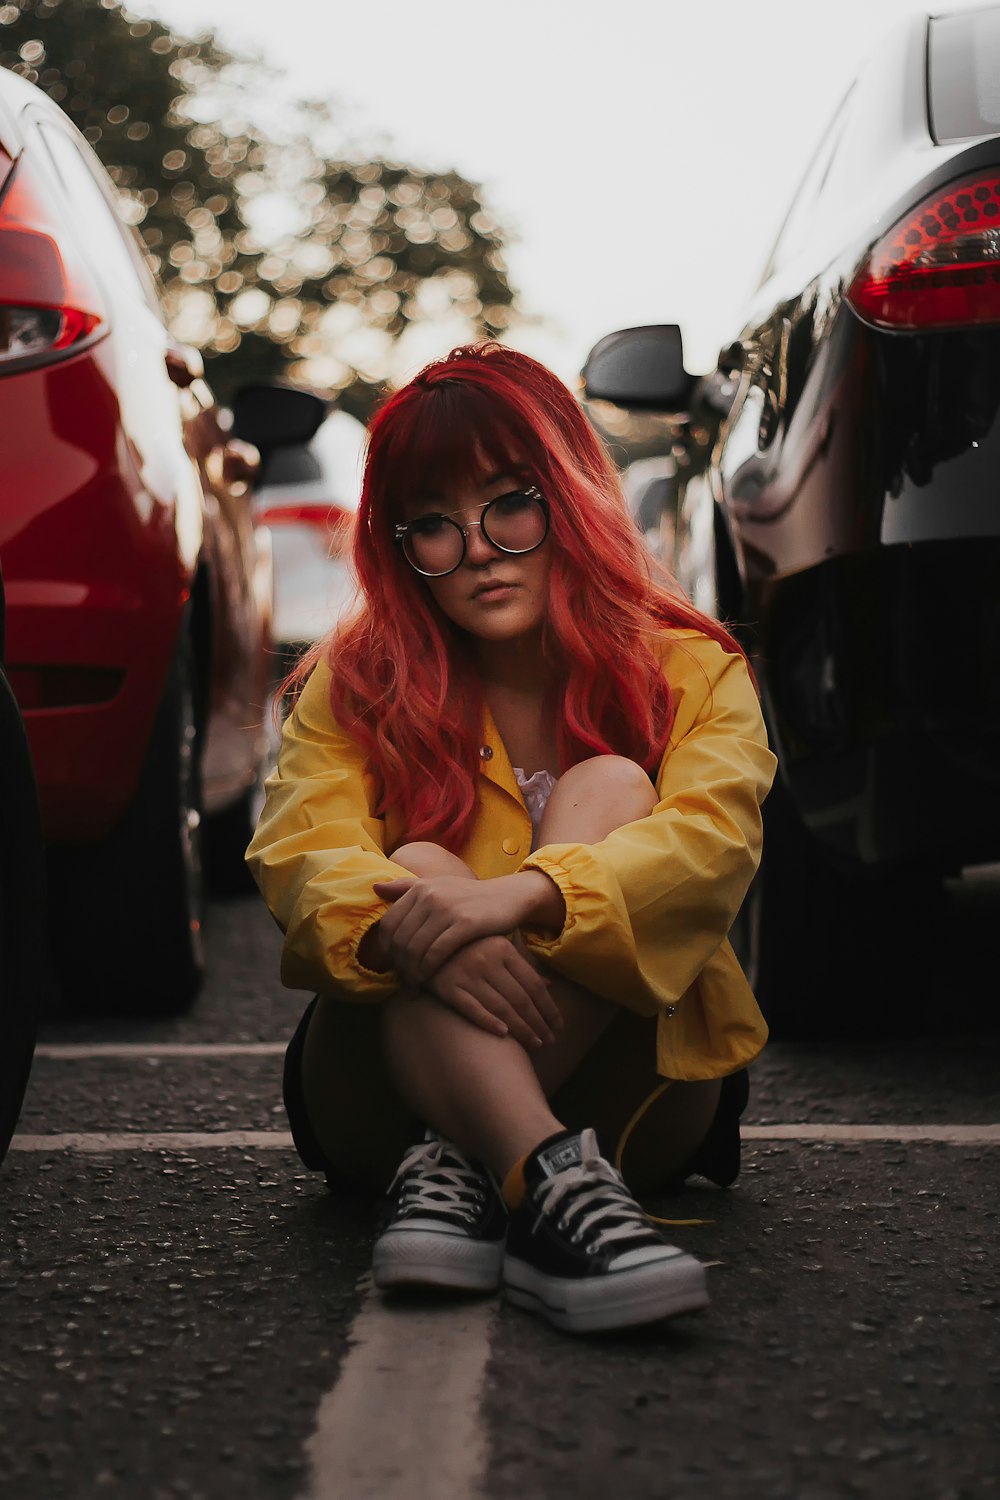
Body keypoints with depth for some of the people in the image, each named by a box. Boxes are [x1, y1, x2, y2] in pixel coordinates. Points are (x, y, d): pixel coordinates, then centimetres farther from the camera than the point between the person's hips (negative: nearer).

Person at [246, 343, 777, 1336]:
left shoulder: (691, 673, 1)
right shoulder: (354, 687, 4)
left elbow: (714, 843, -20)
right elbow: (301, 859, -14)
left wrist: (521, 895, -40)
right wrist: (406, 926, -39)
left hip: (626, 1092, 0)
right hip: (392, 1092, 1)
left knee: (611, 787, -22)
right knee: (419, 864, -29)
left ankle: (454, 1169, -38)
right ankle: (553, 1187, -53)